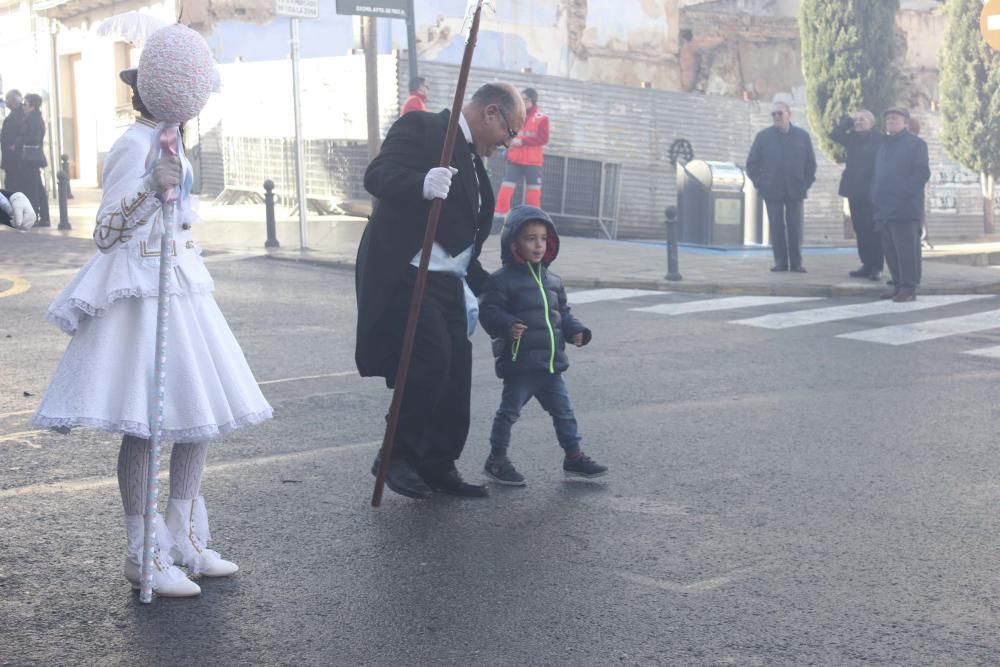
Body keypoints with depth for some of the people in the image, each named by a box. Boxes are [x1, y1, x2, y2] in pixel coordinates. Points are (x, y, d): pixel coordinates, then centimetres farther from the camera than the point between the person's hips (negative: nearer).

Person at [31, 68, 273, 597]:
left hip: (181, 291, 9)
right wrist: (151, 189, -27)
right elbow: (105, 233, -16)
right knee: (146, 424, -5)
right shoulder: (133, 146, -13)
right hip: (144, 294, -9)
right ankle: (144, 557, 4)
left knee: (198, 415, 10)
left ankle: (184, 539, 21)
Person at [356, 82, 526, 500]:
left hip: (448, 282, 9)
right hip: (407, 275, -9)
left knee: (456, 373, 5)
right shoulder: (420, 128, -4)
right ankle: (397, 455, -3)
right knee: (432, 360, -18)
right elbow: (377, 175, -19)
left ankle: (439, 466, 16)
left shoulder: (472, 160, 22)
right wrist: (422, 184, -37)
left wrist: (486, 289, 26)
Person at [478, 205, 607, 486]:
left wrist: (576, 331, 4)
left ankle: (573, 456, 25)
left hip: (552, 363, 7)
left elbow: (563, 312, 21)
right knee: (509, 411, 3)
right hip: (519, 363, -7)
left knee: (563, 411, 13)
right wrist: (507, 325, -32)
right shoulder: (503, 280, -9)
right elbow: (488, 311, -15)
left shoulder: (552, 281, 13)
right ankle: (497, 459, 16)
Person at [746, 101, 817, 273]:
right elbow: (752, 163, 6)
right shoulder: (763, 136, 4)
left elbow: (810, 162, 10)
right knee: (776, 227, 1)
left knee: (795, 228, 1)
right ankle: (780, 262, 6)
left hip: (795, 190, 0)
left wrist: (806, 182, 1)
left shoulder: (802, 136, 6)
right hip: (772, 191, 0)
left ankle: (796, 262, 7)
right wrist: (759, 182, -2)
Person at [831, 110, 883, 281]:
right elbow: (835, 135, -1)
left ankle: (876, 267, -3)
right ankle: (867, 265, 13)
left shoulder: (879, 140, -5)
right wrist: (848, 121, 2)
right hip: (855, 191, 6)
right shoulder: (853, 138, 13)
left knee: (873, 230, -6)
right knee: (860, 230, 8)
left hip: (871, 193, -6)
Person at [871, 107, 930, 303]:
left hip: (904, 208, -7)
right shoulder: (884, 144, 21)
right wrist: (875, 198, 10)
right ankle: (898, 285, 16)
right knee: (890, 249, 8)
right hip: (884, 209, 7)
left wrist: (906, 193, -14)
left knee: (906, 248, -8)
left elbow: (923, 173, -8)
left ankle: (908, 288, -7)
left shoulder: (915, 143, -1)